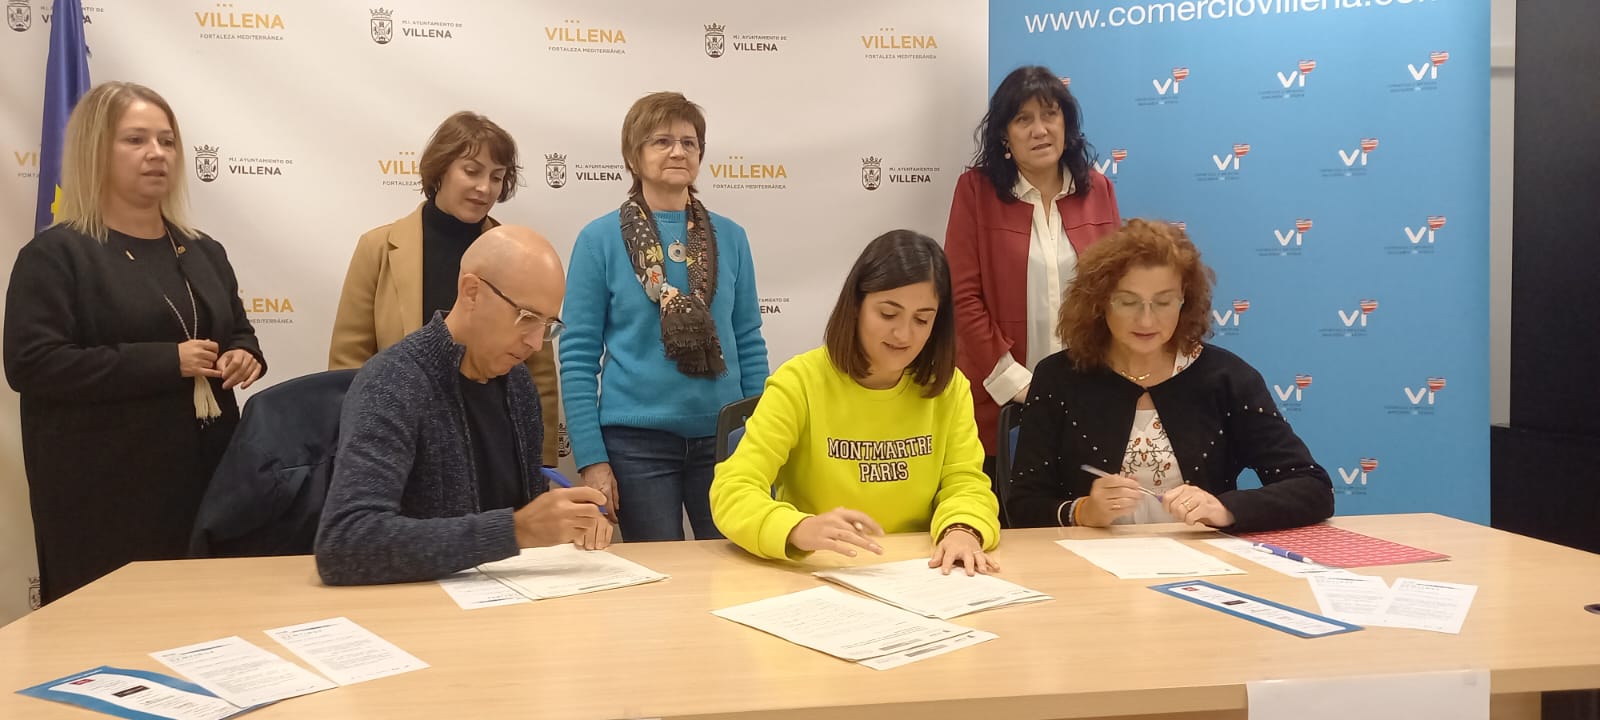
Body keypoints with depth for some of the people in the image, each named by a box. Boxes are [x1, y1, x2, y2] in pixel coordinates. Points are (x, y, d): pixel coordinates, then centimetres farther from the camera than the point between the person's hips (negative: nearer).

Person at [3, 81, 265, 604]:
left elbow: (238, 334, 26)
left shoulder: (204, 252, 15)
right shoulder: (54, 254, -4)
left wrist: (245, 356, 0)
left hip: (208, 474, 6)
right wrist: (165, 363, -20)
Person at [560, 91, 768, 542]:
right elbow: (578, 357, -4)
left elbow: (750, 346, 9)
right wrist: (591, 459, -9)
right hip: (637, 441, -2)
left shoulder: (730, 238, 5)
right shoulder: (600, 239, -3)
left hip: (724, 437, 3)